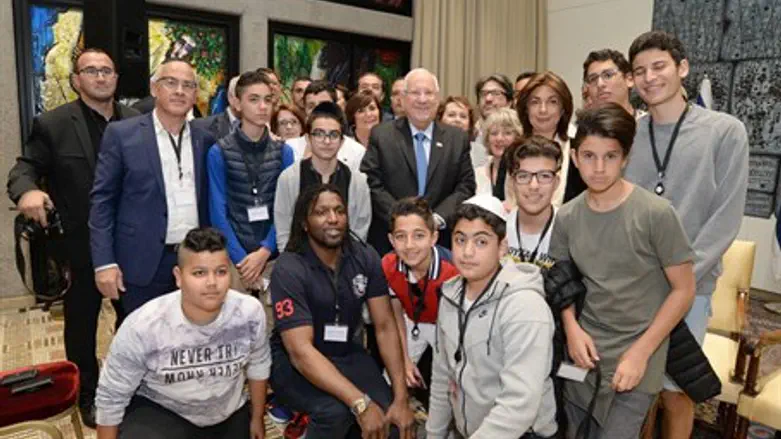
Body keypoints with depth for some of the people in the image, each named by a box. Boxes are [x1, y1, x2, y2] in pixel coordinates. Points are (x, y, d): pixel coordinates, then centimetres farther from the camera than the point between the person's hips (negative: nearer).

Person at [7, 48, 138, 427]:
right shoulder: (52, 124, -5)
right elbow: (25, 166, -4)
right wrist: (26, 190, -27)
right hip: (81, 247, -1)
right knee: (81, 324, 14)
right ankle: (87, 396, 35)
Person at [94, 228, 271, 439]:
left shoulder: (250, 312, -22)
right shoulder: (142, 327, -28)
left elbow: (259, 366, -2)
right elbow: (111, 397, -14)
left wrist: (257, 418, 10)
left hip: (230, 415, 3)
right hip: (158, 412, -2)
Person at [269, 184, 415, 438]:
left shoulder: (365, 257, -9)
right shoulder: (289, 270, -22)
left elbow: (385, 326, -9)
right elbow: (301, 351, -29)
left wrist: (401, 397, -18)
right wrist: (360, 403, -36)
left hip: (346, 353, 4)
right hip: (293, 361, -4)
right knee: (335, 411, -31)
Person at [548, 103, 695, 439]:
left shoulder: (656, 214, -15)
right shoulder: (567, 217, -2)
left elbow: (683, 289, -9)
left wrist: (641, 352, -13)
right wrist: (571, 327, -6)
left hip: (634, 358, -4)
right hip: (584, 353, 4)